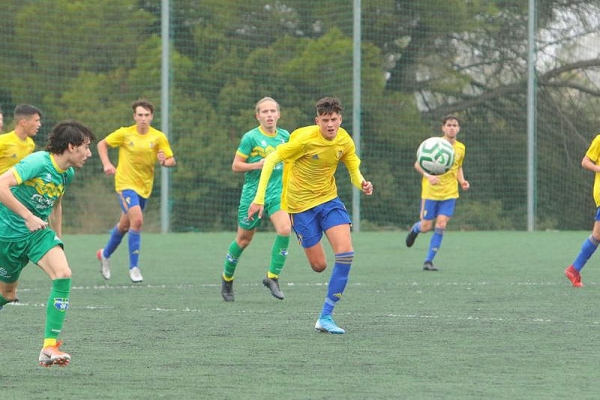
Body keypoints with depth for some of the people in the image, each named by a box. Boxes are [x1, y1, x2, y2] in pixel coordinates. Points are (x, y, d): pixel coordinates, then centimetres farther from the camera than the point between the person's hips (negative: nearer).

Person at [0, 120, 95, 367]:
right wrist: (28, 216, -33)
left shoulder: (67, 173, 4)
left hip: (39, 232, 6)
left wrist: (58, 239, 25)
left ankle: (50, 347, -20)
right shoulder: (38, 162, -22)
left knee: (63, 274, -19)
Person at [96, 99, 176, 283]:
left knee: (125, 225, 17)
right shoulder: (125, 133, -8)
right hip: (126, 183, -4)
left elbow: (172, 161, -1)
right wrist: (107, 164, -10)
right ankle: (134, 267, -14)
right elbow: (102, 144, 4)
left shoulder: (159, 137, -4)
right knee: (137, 220, -22)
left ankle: (105, 254, 43)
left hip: (144, 187, 4)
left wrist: (164, 161, -24)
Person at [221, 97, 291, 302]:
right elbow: (236, 165, -7)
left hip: (277, 193, 3)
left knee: (284, 229, -21)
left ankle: (272, 277, -9)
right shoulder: (251, 137, -9)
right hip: (253, 194, -3)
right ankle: (227, 278, 30)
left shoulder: (284, 136, 5)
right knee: (244, 239, 8)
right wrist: (258, 164, -19)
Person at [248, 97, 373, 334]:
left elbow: (354, 171, 5)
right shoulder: (305, 138, -20)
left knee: (346, 253, -17)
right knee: (319, 266, -3)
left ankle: (326, 317, -11)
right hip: (301, 204, -4)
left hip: (328, 200, 4)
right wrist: (259, 198, -21)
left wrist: (362, 184, -20)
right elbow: (271, 160, -15)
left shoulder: (345, 141, -5)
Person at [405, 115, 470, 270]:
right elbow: (418, 164, -6)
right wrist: (428, 176, -25)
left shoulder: (460, 148, 6)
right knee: (426, 227, 0)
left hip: (449, 193, 3)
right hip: (430, 192, -3)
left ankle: (428, 261, 0)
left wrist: (462, 181, 3)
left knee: (441, 225, -9)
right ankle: (415, 229, 39)